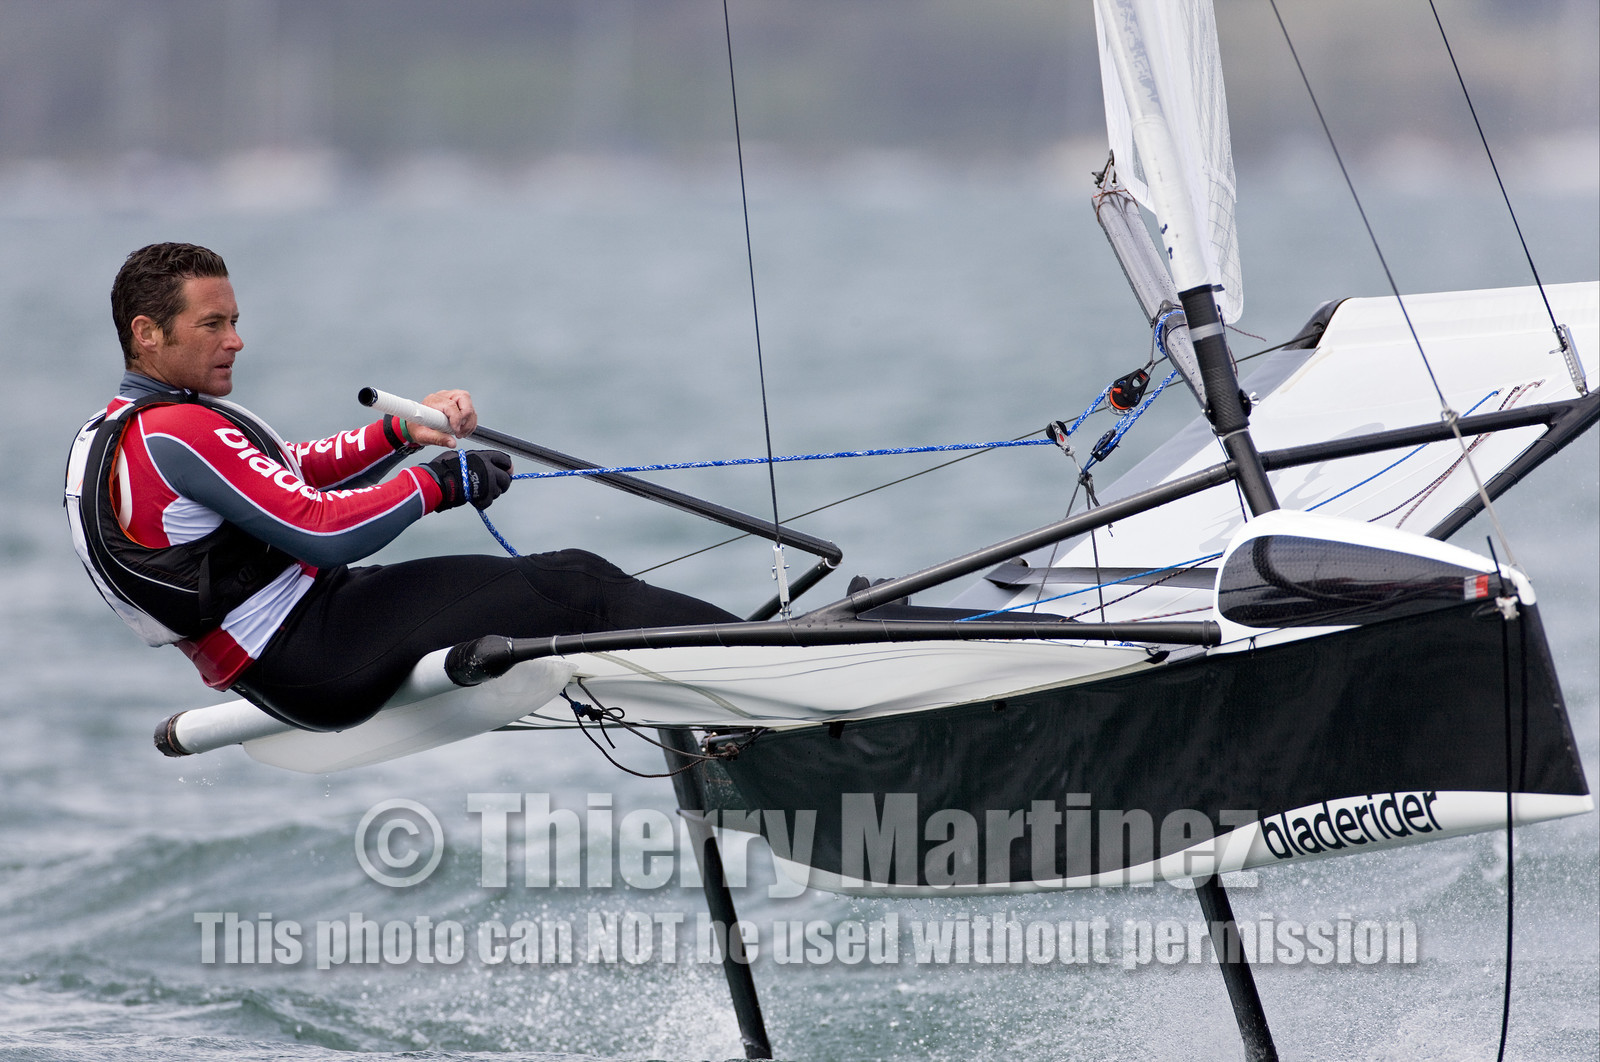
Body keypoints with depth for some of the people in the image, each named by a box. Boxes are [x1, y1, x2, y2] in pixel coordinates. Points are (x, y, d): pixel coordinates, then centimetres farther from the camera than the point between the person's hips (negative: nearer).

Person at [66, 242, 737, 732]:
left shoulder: (120, 433, 16)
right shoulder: (177, 433, -18)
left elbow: (296, 474, 23)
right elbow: (322, 530, -22)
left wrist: (402, 429, 9)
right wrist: (438, 483, -8)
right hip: (311, 657, -10)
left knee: (574, 574, 7)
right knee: (573, 590, -11)